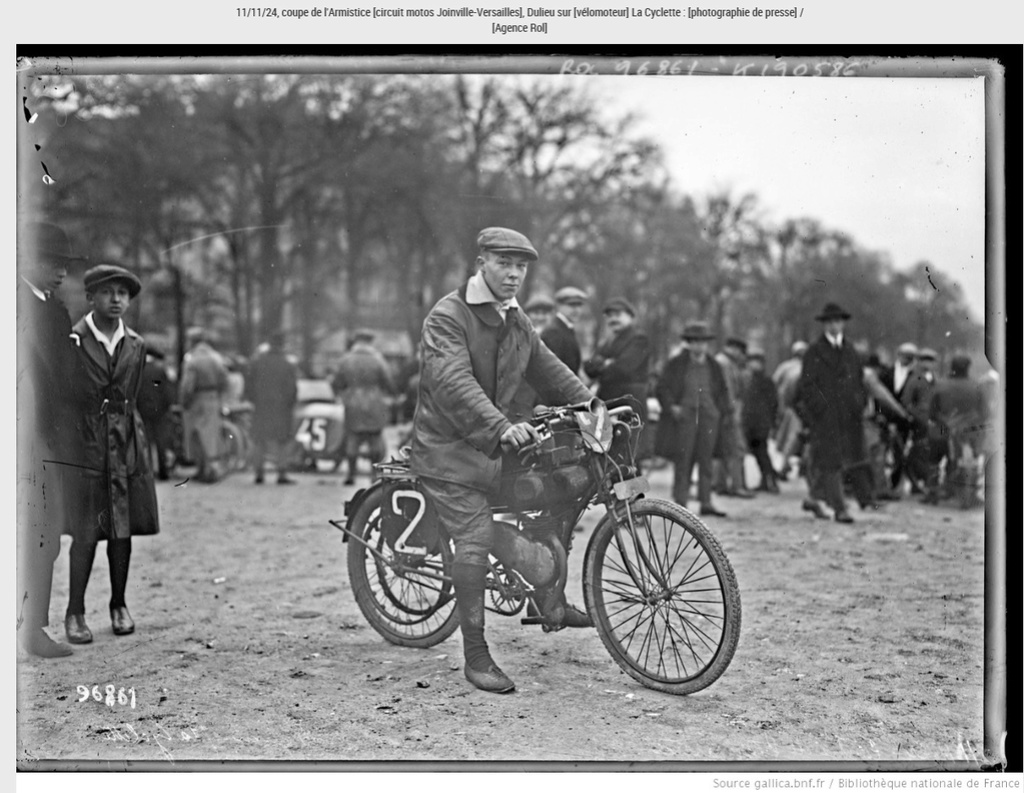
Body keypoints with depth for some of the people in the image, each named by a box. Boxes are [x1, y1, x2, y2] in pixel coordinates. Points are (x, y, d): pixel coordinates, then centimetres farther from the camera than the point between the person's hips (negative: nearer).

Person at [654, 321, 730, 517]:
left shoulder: (713, 366, 14)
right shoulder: (676, 364, 3)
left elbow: (722, 391, 24)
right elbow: (661, 388, 4)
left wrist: (722, 411, 10)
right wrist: (671, 406, -10)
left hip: (708, 417, 3)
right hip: (684, 416, -3)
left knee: (706, 460, 0)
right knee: (683, 461, -4)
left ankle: (706, 502, 3)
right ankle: (680, 503, -1)